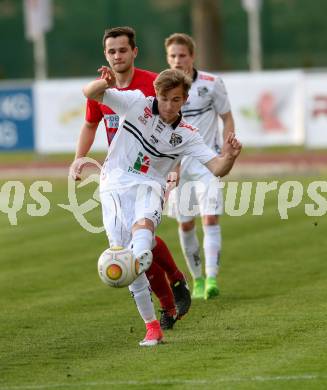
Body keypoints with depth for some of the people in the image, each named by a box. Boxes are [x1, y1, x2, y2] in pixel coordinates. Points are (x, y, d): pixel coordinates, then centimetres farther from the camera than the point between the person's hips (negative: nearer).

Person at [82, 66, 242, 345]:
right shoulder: (136, 103, 1)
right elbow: (90, 94, -1)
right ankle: (152, 326, -4)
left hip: (149, 186, -1)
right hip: (115, 184, 1)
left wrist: (229, 157, -26)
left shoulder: (186, 135, 3)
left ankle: (138, 260, -69)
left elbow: (217, 168, -3)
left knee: (144, 223, -35)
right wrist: (104, 83, -24)